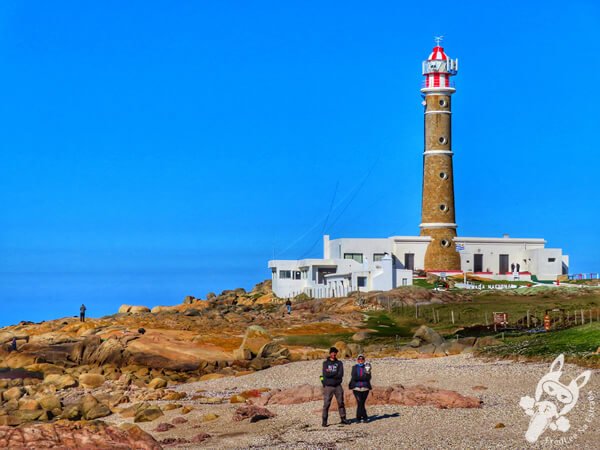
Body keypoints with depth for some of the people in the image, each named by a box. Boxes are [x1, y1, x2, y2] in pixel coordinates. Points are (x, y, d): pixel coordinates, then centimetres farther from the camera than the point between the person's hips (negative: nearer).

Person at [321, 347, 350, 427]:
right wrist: (335, 373, -9)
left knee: (341, 402, 5)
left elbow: (340, 374, -6)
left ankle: (343, 418, 12)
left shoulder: (339, 363, 8)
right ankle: (324, 421, -2)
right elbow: (325, 374, -11)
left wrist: (330, 373, -10)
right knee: (326, 404, -5)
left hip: (338, 386, 2)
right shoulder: (325, 363, 4)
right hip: (328, 386, -2)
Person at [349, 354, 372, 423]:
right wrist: (363, 377, -10)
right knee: (360, 403, -10)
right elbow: (354, 377, -9)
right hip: (357, 388, -2)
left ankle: (358, 418, 15)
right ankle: (365, 417, -3)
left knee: (361, 403, 5)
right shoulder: (355, 367, 5)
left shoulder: (366, 367, 8)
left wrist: (367, 373, -20)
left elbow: (368, 378, -3)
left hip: (365, 388, 2)